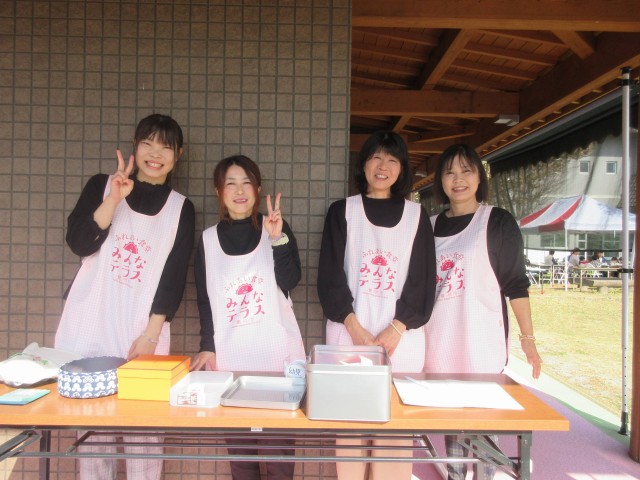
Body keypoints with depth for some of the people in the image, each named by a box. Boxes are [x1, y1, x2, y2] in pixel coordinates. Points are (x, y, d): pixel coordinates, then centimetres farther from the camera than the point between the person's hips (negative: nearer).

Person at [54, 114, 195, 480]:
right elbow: (79, 244, -7)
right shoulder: (102, 186, 6)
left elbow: (174, 277, 0)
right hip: (90, 325, 1)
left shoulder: (181, 208, 4)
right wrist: (114, 198, -18)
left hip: (145, 330, 0)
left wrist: (151, 334, -8)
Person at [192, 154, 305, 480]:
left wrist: (277, 239, -19)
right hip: (230, 356, 1)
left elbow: (290, 282, -8)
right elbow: (205, 301, 9)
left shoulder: (277, 228, 5)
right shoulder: (208, 239, 8)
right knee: (238, 444, 5)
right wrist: (208, 347, 2)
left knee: (276, 443, 0)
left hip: (276, 353, -1)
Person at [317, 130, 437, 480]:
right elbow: (330, 275, 1)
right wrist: (355, 327, -11)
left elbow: (424, 279, 4)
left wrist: (395, 328, -9)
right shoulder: (342, 211, 8)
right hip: (349, 330, 0)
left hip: (401, 334, 1)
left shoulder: (416, 215, 10)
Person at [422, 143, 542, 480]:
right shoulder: (431, 225, 10)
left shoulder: (498, 222, -2)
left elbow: (516, 283, -3)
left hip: (482, 339, -4)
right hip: (440, 341, 4)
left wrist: (528, 339, -6)